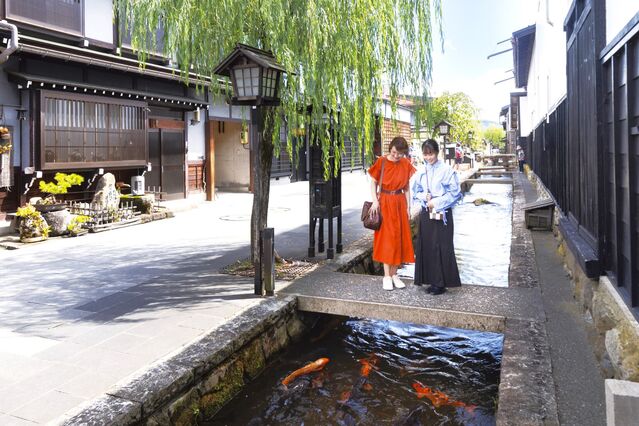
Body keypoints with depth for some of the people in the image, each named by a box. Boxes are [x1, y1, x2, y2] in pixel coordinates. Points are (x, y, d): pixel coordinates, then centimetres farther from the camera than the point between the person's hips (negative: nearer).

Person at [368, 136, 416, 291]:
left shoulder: (406, 164, 2)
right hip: (384, 202, -3)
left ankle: (394, 274, 18)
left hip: (400, 203, 4)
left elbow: (407, 187, 8)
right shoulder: (381, 162, -8)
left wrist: (408, 206, 5)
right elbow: (373, 182, -2)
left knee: (399, 238, 6)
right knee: (386, 239, -2)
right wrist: (375, 201, -14)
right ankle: (387, 276, 6)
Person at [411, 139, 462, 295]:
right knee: (426, 246, 6)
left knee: (441, 246, -3)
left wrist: (436, 202, -12)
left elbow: (455, 193, -7)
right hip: (426, 213, 5)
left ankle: (441, 283, 7)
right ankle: (432, 281, 17)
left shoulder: (446, 170, -7)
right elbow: (416, 192, 15)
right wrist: (424, 197, -6)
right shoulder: (421, 172, 8)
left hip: (442, 213, -5)